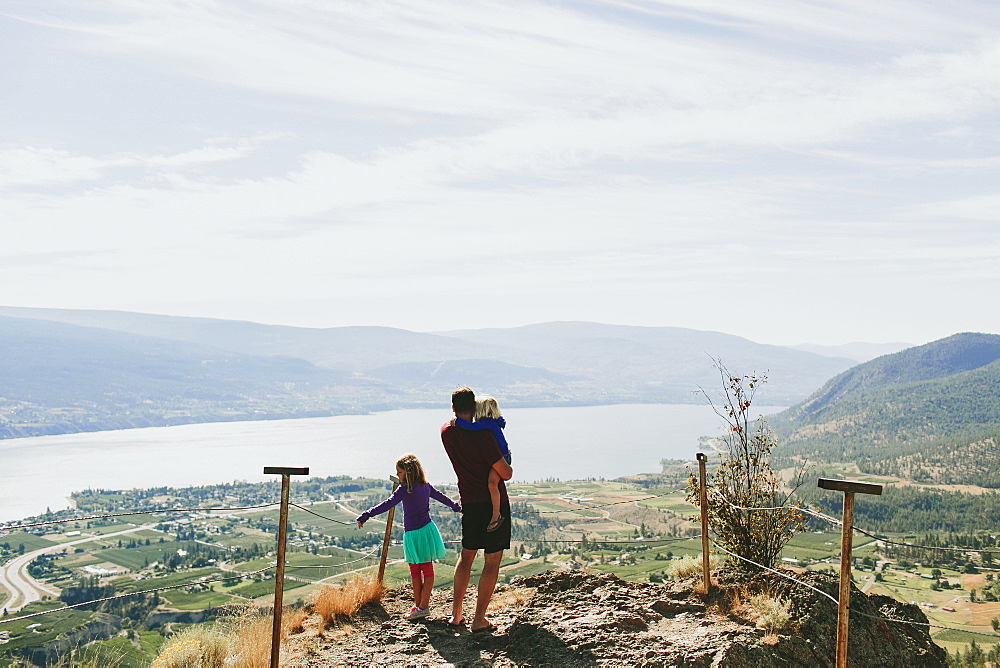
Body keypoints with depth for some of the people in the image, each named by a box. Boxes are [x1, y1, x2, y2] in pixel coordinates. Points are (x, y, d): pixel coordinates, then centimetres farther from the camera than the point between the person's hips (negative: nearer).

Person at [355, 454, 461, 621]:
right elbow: (441, 496, 22)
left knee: (415, 571, 4)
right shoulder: (426, 486, 6)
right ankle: (422, 606, 12)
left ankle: (420, 606, 9)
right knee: (427, 568, 8)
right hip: (427, 530, 7)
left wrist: (365, 516, -25)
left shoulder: (405, 489, -15)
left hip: (412, 534, -7)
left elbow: (387, 505, -23)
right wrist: (456, 506, 40)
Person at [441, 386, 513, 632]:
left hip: (469, 503, 6)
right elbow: (505, 474, -17)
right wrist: (508, 465, 6)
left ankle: (456, 614, 22)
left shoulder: (446, 432, -1)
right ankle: (479, 619, 7)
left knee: (466, 556, 20)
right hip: (494, 504, -6)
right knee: (492, 563, 4)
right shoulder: (482, 436, -20)